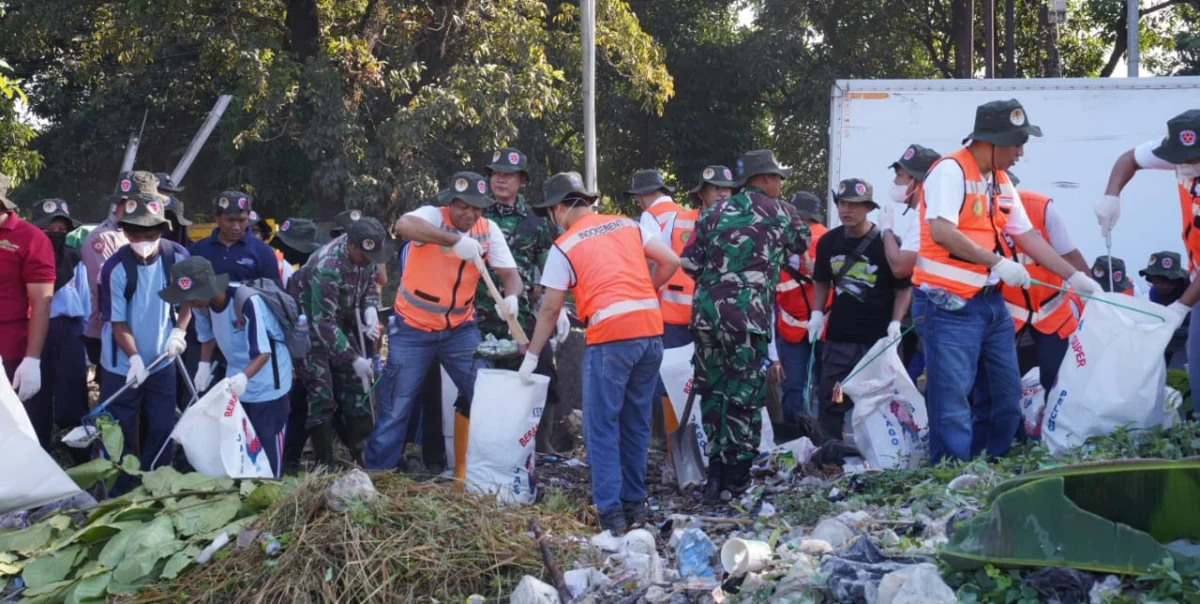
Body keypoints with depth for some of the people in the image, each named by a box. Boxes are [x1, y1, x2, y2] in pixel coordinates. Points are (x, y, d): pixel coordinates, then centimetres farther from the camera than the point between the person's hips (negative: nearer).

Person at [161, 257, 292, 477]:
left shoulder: (248, 302, -33)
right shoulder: (202, 305, -12)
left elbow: (263, 352, -35)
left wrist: (244, 377, -51)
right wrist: (204, 364, -6)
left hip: (268, 385, -7)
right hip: (236, 382, 7)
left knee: (267, 447, -2)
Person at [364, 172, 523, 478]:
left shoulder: (489, 230, -2)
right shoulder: (432, 216, -15)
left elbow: (510, 273, -8)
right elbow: (404, 225, -38)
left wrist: (511, 296, -32)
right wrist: (455, 239, -49)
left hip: (460, 329, 4)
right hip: (413, 329, -4)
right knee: (396, 407, 2)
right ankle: (375, 474, 16)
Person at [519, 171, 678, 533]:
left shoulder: (564, 246, 4)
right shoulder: (628, 225, 15)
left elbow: (550, 309, 6)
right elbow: (671, 262, 11)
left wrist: (532, 357, 14)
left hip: (610, 336, -5)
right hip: (651, 330, 5)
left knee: (603, 428, 4)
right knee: (637, 423, 16)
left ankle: (611, 513, 1)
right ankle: (635, 503, 23)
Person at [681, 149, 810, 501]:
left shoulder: (715, 213, 15)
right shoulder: (781, 213, 6)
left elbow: (689, 264, 10)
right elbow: (802, 244, 24)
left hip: (706, 313, 4)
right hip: (749, 317, -4)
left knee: (713, 392, 14)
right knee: (744, 398, 4)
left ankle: (716, 469, 15)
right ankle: (738, 478, 7)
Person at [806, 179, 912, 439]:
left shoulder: (886, 243, -9)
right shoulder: (828, 241, 3)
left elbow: (904, 288, -3)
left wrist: (896, 323, -15)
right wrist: (817, 314, 3)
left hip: (878, 339, -4)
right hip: (838, 338, 4)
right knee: (830, 400, 5)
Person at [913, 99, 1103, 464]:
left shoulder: (1002, 183, 15)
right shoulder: (951, 170, -12)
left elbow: (1028, 237, 17)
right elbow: (941, 231, -23)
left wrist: (1076, 278, 12)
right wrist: (998, 263, -21)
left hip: (992, 302, 9)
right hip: (951, 303, -9)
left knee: (1005, 395, 12)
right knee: (953, 399, -7)